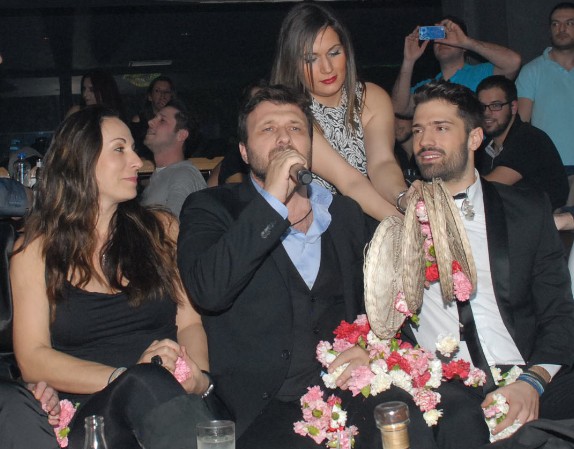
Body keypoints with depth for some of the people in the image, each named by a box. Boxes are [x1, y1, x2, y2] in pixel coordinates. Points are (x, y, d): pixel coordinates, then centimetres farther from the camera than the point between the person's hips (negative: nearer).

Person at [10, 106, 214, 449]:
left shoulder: (162, 228, 16)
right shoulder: (36, 250, 9)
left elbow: (190, 322, 10)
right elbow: (32, 359, 0)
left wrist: (198, 376, -14)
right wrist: (125, 377, -17)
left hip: (169, 394, 2)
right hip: (85, 413, -2)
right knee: (146, 383, -37)